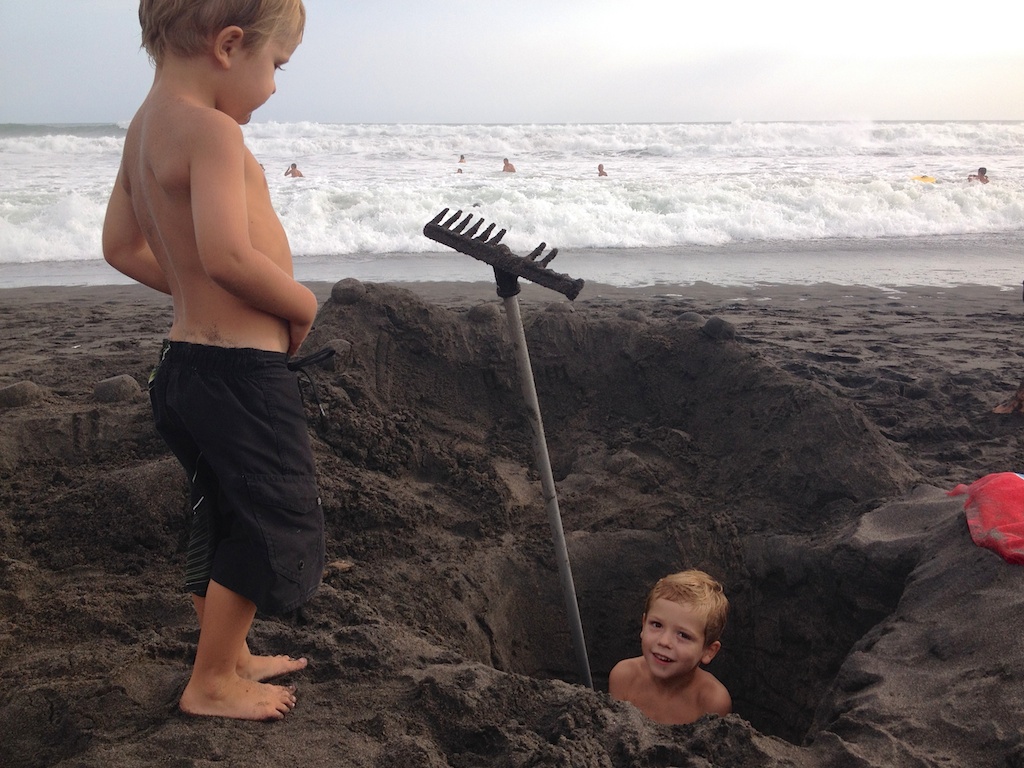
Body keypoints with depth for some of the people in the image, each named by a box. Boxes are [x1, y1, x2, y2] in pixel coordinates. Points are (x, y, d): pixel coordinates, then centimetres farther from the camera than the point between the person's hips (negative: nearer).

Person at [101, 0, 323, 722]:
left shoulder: (145, 127, 10)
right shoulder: (213, 131, -20)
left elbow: (123, 247, 18)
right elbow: (228, 254, -31)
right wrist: (301, 303, -15)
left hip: (189, 358, 10)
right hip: (242, 370, -10)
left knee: (228, 518, 22)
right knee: (277, 523, 5)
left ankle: (229, 656, 39)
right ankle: (212, 684, 18)